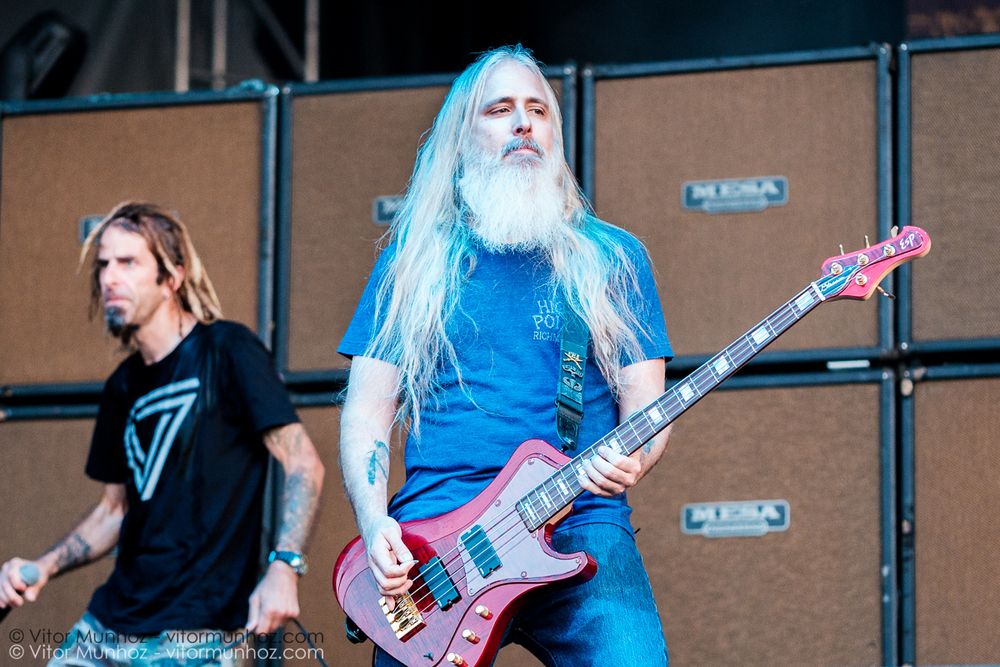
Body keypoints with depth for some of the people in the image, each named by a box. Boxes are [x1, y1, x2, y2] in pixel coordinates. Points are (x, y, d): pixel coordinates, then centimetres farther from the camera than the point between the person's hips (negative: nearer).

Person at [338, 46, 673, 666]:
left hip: (579, 528, -1)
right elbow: (367, 412, 13)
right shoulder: (414, 260, 15)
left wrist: (632, 459, -12)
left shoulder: (613, 258, 14)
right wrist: (375, 525, -4)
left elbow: (646, 406, 11)